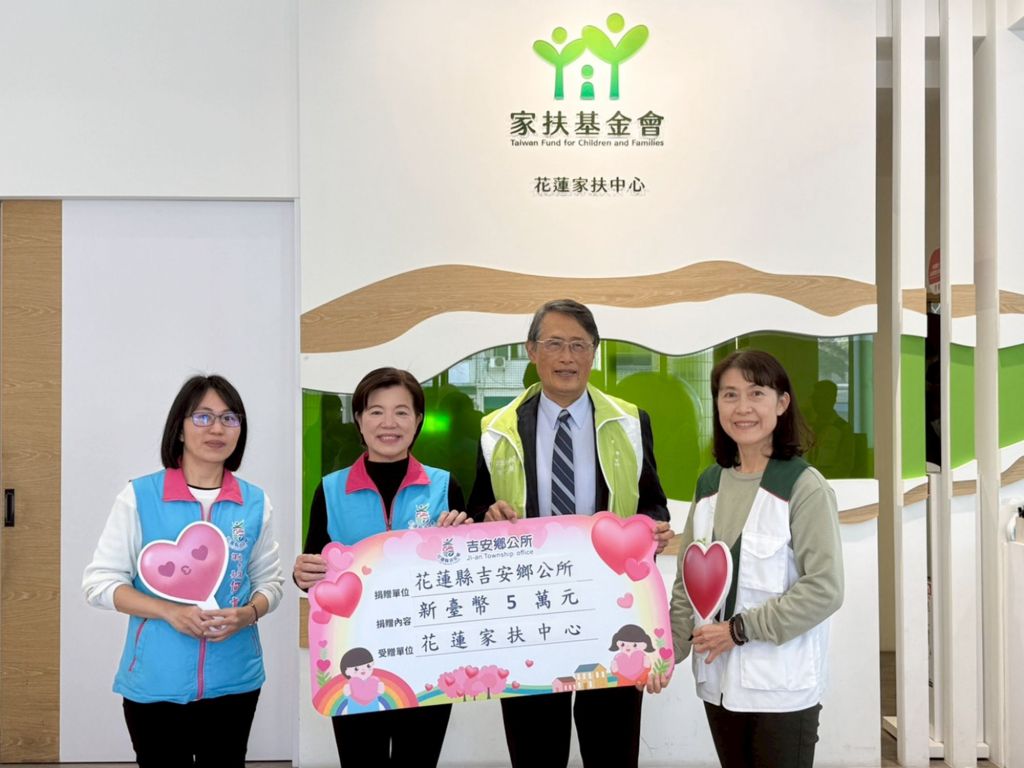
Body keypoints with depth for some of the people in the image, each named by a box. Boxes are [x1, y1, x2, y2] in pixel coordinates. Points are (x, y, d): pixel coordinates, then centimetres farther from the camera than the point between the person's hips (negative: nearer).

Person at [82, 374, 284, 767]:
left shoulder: (255, 502, 2)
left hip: (233, 680, 2)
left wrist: (248, 614, -13)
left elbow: (270, 580, 8)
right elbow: (99, 581, -5)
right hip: (154, 681, -2)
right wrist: (169, 611, -19)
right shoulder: (139, 496, -6)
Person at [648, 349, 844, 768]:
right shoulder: (710, 483, 5)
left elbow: (825, 589, -15)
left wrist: (740, 629, -14)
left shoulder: (804, 485, -12)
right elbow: (688, 580, 8)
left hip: (782, 688, -5)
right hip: (718, 682, 5)